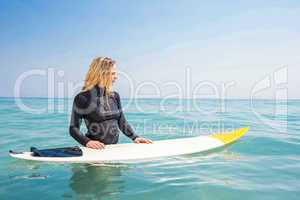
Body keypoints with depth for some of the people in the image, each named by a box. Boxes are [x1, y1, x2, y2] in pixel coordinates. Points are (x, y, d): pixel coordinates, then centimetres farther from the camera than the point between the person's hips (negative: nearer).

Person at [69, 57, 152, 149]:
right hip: (96, 149, -3)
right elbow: (74, 128, -6)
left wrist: (135, 137, 0)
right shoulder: (83, 97, -7)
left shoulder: (114, 96, 8)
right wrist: (87, 142, -22)